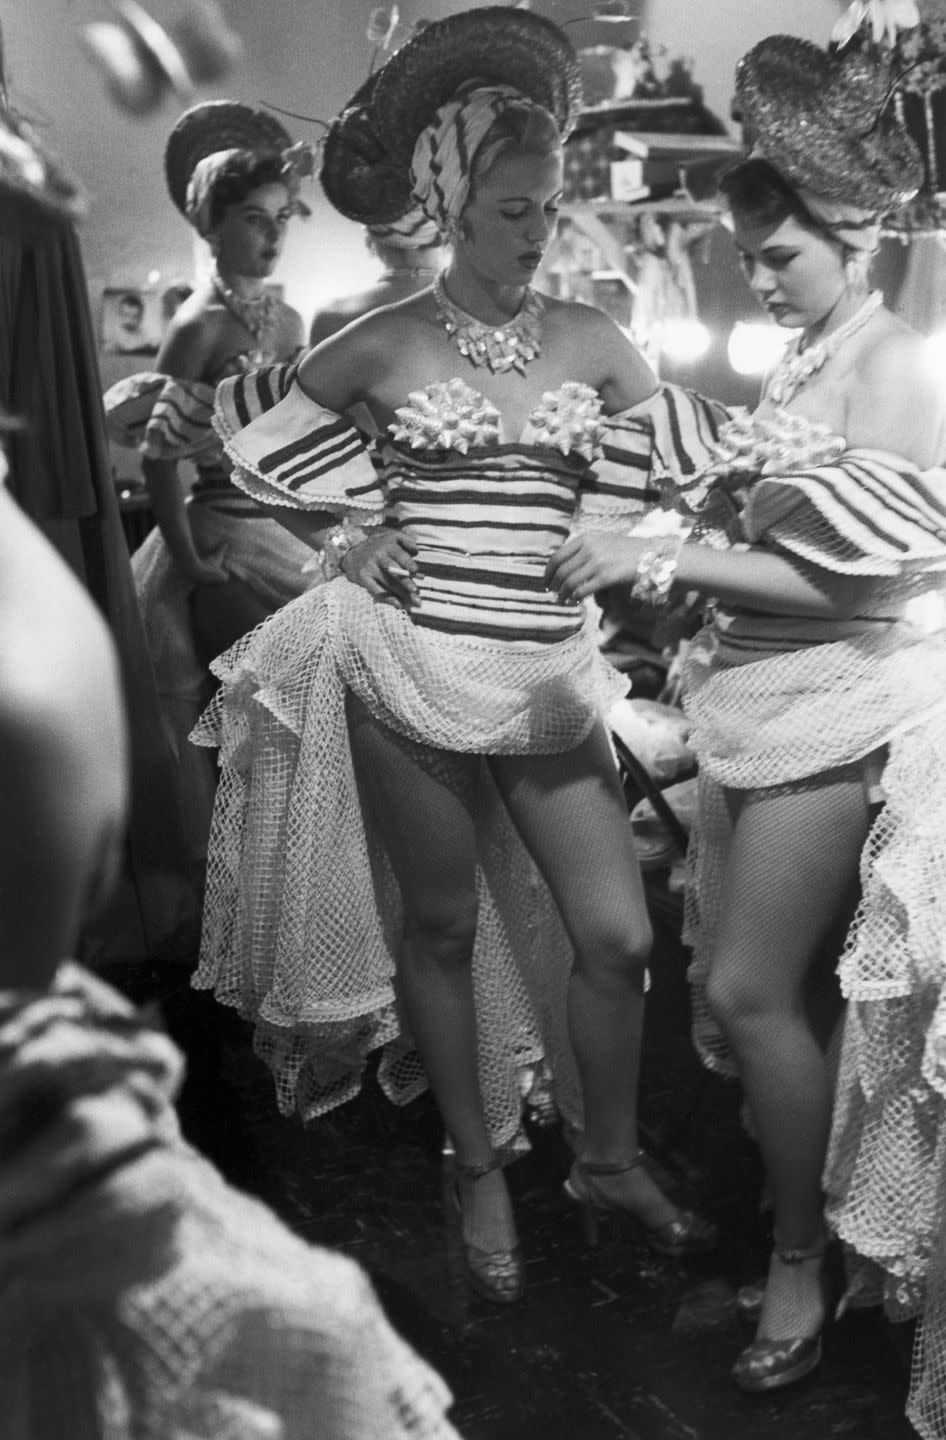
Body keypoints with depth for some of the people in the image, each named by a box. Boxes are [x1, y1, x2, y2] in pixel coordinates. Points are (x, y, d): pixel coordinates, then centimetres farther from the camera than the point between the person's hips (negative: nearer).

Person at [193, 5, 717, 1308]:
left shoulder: (593, 343, 3)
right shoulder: (384, 346, -1)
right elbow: (252, 427, 9)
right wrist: (347, 535, 2)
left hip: (551, 672, 2)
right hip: (409, 666, -2)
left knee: (616, 933, 0)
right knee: (441, 927, 9)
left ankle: (610, 1161, 25)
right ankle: (480, 1174, 29)